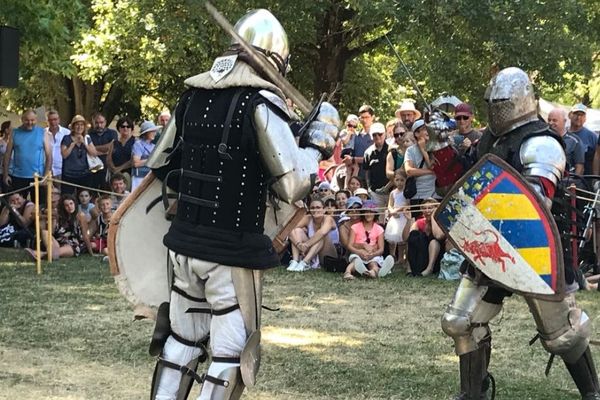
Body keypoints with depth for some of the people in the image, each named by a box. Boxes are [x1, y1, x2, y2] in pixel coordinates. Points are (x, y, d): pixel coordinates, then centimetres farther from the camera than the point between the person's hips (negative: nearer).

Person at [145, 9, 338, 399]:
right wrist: (317, 141, -1)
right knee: (233, 351, 4)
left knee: (182, 339, 19)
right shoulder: (261, 102, -15)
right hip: (233, 251, -7)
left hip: (186, 243, 7)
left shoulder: (194, 95, 6)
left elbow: (159, 166, 13)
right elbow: (292, 186, -15)